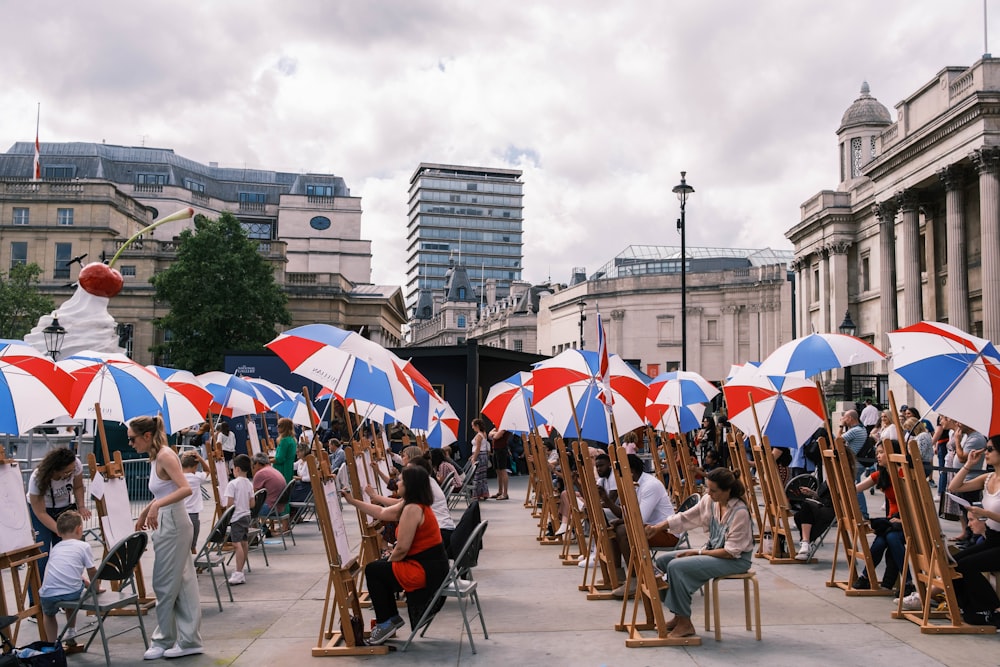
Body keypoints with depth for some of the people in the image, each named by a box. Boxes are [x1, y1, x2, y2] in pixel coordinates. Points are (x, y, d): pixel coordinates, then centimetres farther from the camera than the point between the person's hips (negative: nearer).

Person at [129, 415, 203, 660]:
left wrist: (157, 506, -35)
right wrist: (145, 511, 23)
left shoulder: (165, 456, -16)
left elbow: (186, 489, -27)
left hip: (173, 523, -10)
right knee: (182, 584, 11)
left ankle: (164, 641, 14)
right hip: (166, 523, 10)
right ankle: (189, 640, 16)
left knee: (165, 585, 1)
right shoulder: (156, 457, 12)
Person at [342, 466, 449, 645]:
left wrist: (389, 560, -1)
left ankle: (386, 622, 13)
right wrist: (352, 500, 20)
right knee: (380, 568, 22)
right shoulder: (418, 505, 10)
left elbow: (402, 548, -22)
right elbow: (382, 513, 19)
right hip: (433, 566, 10)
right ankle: (392, 617, 28)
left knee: (372, 570, 4)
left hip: (426, 571, -10)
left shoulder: (412, 509, -22)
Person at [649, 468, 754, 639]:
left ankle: (685, 624, -12)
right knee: (663, 561, 3)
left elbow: (731, 552, -22)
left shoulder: (740, 512, -25)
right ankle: (678, 616, 10)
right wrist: (657, 527, -7)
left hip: (736, 559, -9)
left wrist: (698, 552, -17)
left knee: (677, 566, -24)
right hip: (713, 550, 9)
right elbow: (684, 517, 5)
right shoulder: (709, 500, -4)